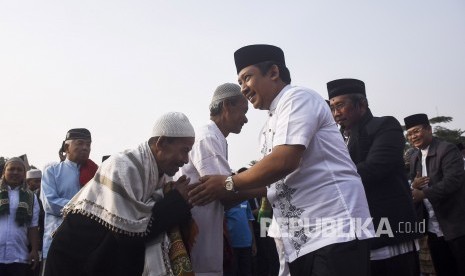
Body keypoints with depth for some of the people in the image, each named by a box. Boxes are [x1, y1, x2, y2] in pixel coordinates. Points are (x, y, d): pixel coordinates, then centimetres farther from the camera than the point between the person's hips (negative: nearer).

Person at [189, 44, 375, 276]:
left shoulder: (298, 98, -7)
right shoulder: (269, 128, 20)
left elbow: (285, 161, -20)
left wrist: (229, 184, -11)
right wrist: (229, 196, 10)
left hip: (334, 231, -9)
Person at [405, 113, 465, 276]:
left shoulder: (447, 150, -11)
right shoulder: (415, 158, 13)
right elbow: (415, 187, 14)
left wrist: (423, 193, -29)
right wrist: (413, 187, -10)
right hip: (433, 230, 7)